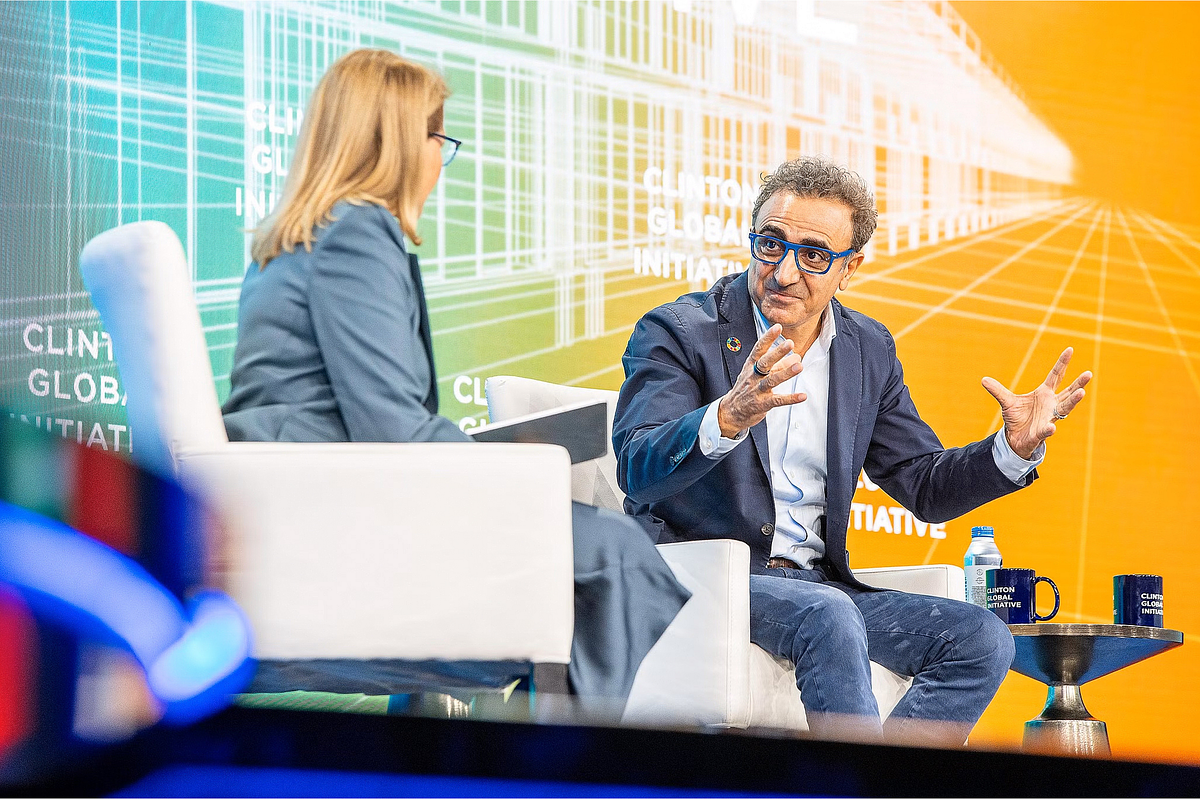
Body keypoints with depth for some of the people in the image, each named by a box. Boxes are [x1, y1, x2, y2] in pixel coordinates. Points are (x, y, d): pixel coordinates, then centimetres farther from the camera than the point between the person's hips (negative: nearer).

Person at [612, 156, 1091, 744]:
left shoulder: (869, 350, 12)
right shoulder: (677, 333, -5)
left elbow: (923, 485, 16)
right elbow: (636, 471, -20)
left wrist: (1014, 448, -3)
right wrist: (727, 419, -40)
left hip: (818, 581, 6)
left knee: (983, 639, -13)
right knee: (828, 616, -35)